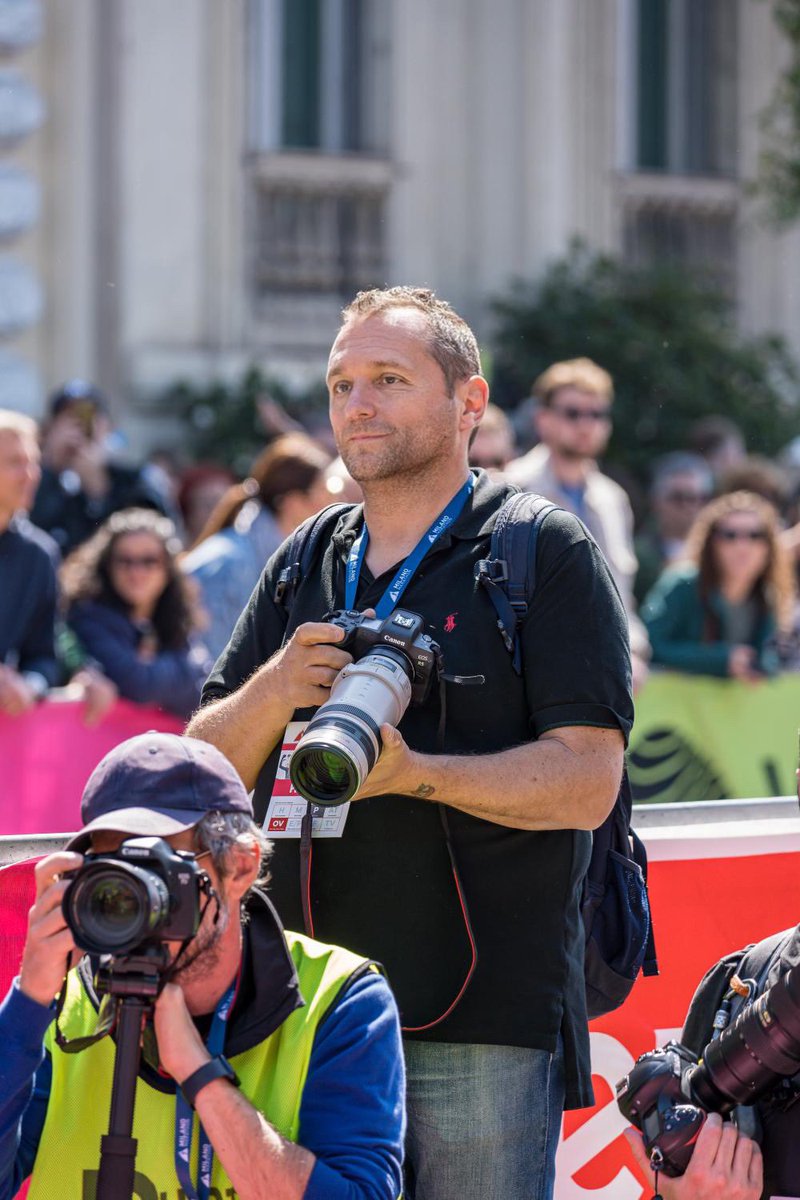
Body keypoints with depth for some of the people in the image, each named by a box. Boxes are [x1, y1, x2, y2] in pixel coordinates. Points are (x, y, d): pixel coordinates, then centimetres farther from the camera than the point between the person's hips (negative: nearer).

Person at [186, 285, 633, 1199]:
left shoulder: (547, 553, -1)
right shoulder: (302, 568, 15)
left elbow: (586, 782, -10)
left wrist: (413, 773, -23)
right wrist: (274, 691, -10)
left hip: (486, 1021, -5)